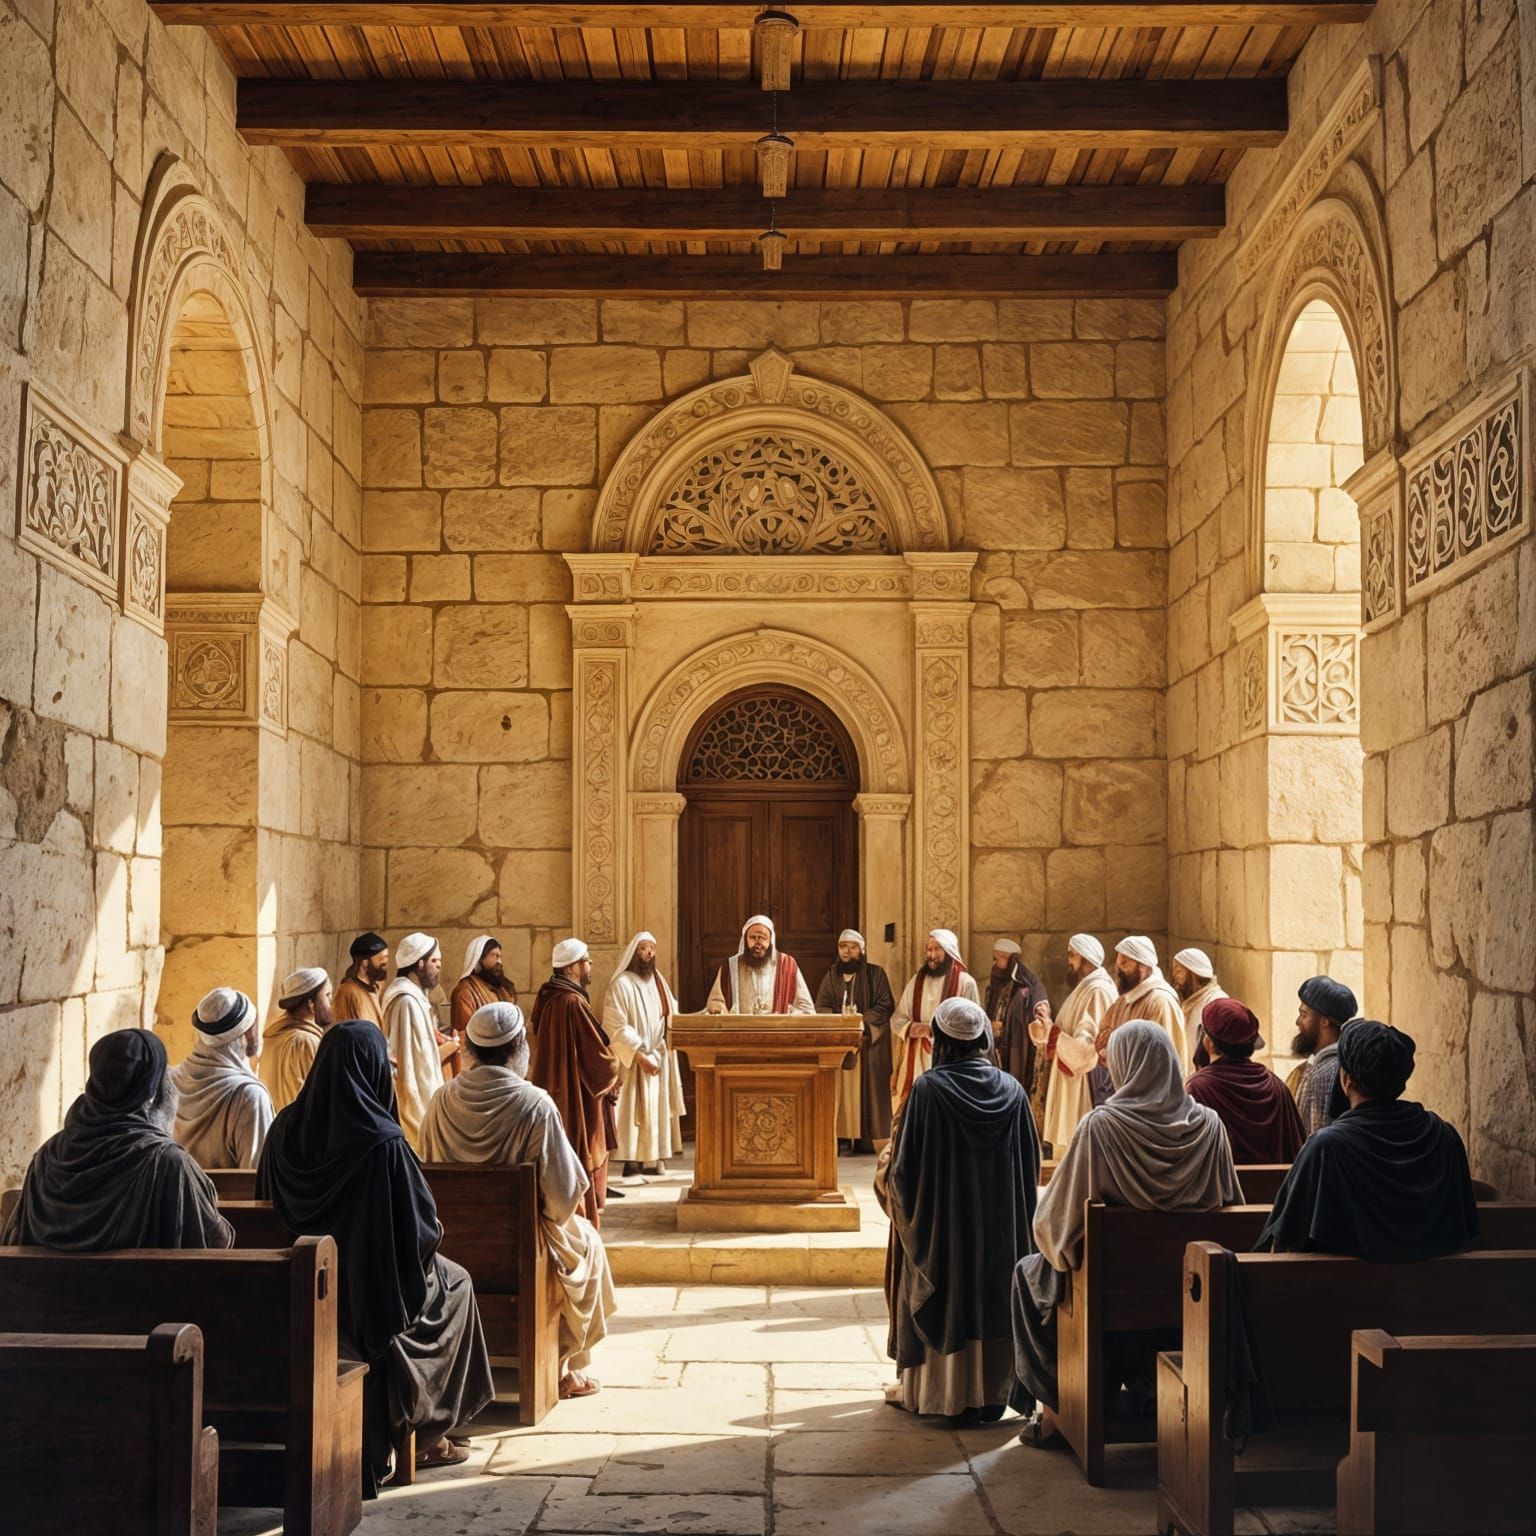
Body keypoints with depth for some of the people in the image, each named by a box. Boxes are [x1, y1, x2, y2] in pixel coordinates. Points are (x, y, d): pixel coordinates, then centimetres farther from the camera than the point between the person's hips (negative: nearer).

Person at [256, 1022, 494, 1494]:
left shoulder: (286, 1127, -9)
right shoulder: (381, 1141, -26)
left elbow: (268, 1206, 6)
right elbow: (421, 1225, -20)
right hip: (370, 1295, -6)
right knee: (455, 1284, 27)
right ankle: (427, 1433, 31)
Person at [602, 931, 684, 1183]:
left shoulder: (659, 981, 13)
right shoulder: (621, 984, -10)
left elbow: (670, 1017, 18)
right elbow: (615, 1027, -16)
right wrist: (640, 1055, -20)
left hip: (659, 1057, 7)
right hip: (633, 1061, -7)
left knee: (656, 1108, 8)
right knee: (635, 1111, -8)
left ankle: (652, 1158, 15)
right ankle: (631, 1166, -7)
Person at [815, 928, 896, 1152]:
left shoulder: (875, 973, 3)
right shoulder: (831, 975, 13)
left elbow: (886, 1005, -4)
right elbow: (821, 1007, 6)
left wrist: (862, 1019, -16)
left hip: (868, 1041, -3)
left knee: (866, 1088, -5)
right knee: (840, 1089, -1)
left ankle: (868, 1138, -4)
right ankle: (841, 1135, -1)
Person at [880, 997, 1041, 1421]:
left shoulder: (928, 1089, -16)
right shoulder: (1012, 1090, -4)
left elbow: (907, 1164, -12)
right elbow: (1032, 1164, 3)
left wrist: (891, 1185, 8)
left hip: (940, 1219, -3)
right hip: (1002, 1223, 3)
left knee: (944, 1299, 11)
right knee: (994, 1294, 13)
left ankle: (930, 1388, 22)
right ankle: (993, 1392, 19)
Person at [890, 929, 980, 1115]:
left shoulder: (965, 982, -2)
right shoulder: (917, 981, 12)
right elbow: (897, 1019, 11)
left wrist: (936, 1029, -15)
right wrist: (910, 1028, -11)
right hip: (916, 1060, 4)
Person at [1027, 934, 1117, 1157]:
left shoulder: (1098, 991, -16)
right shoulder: (1081, 990, 16)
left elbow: (1086, 1047, -23)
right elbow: (1067, 1039, 17)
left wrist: (1051, 1030, -21)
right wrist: (1046, 1023, 1)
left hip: (1084, 1088, -10)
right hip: (1068, 1086, 10)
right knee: (1066, 1147, 12)